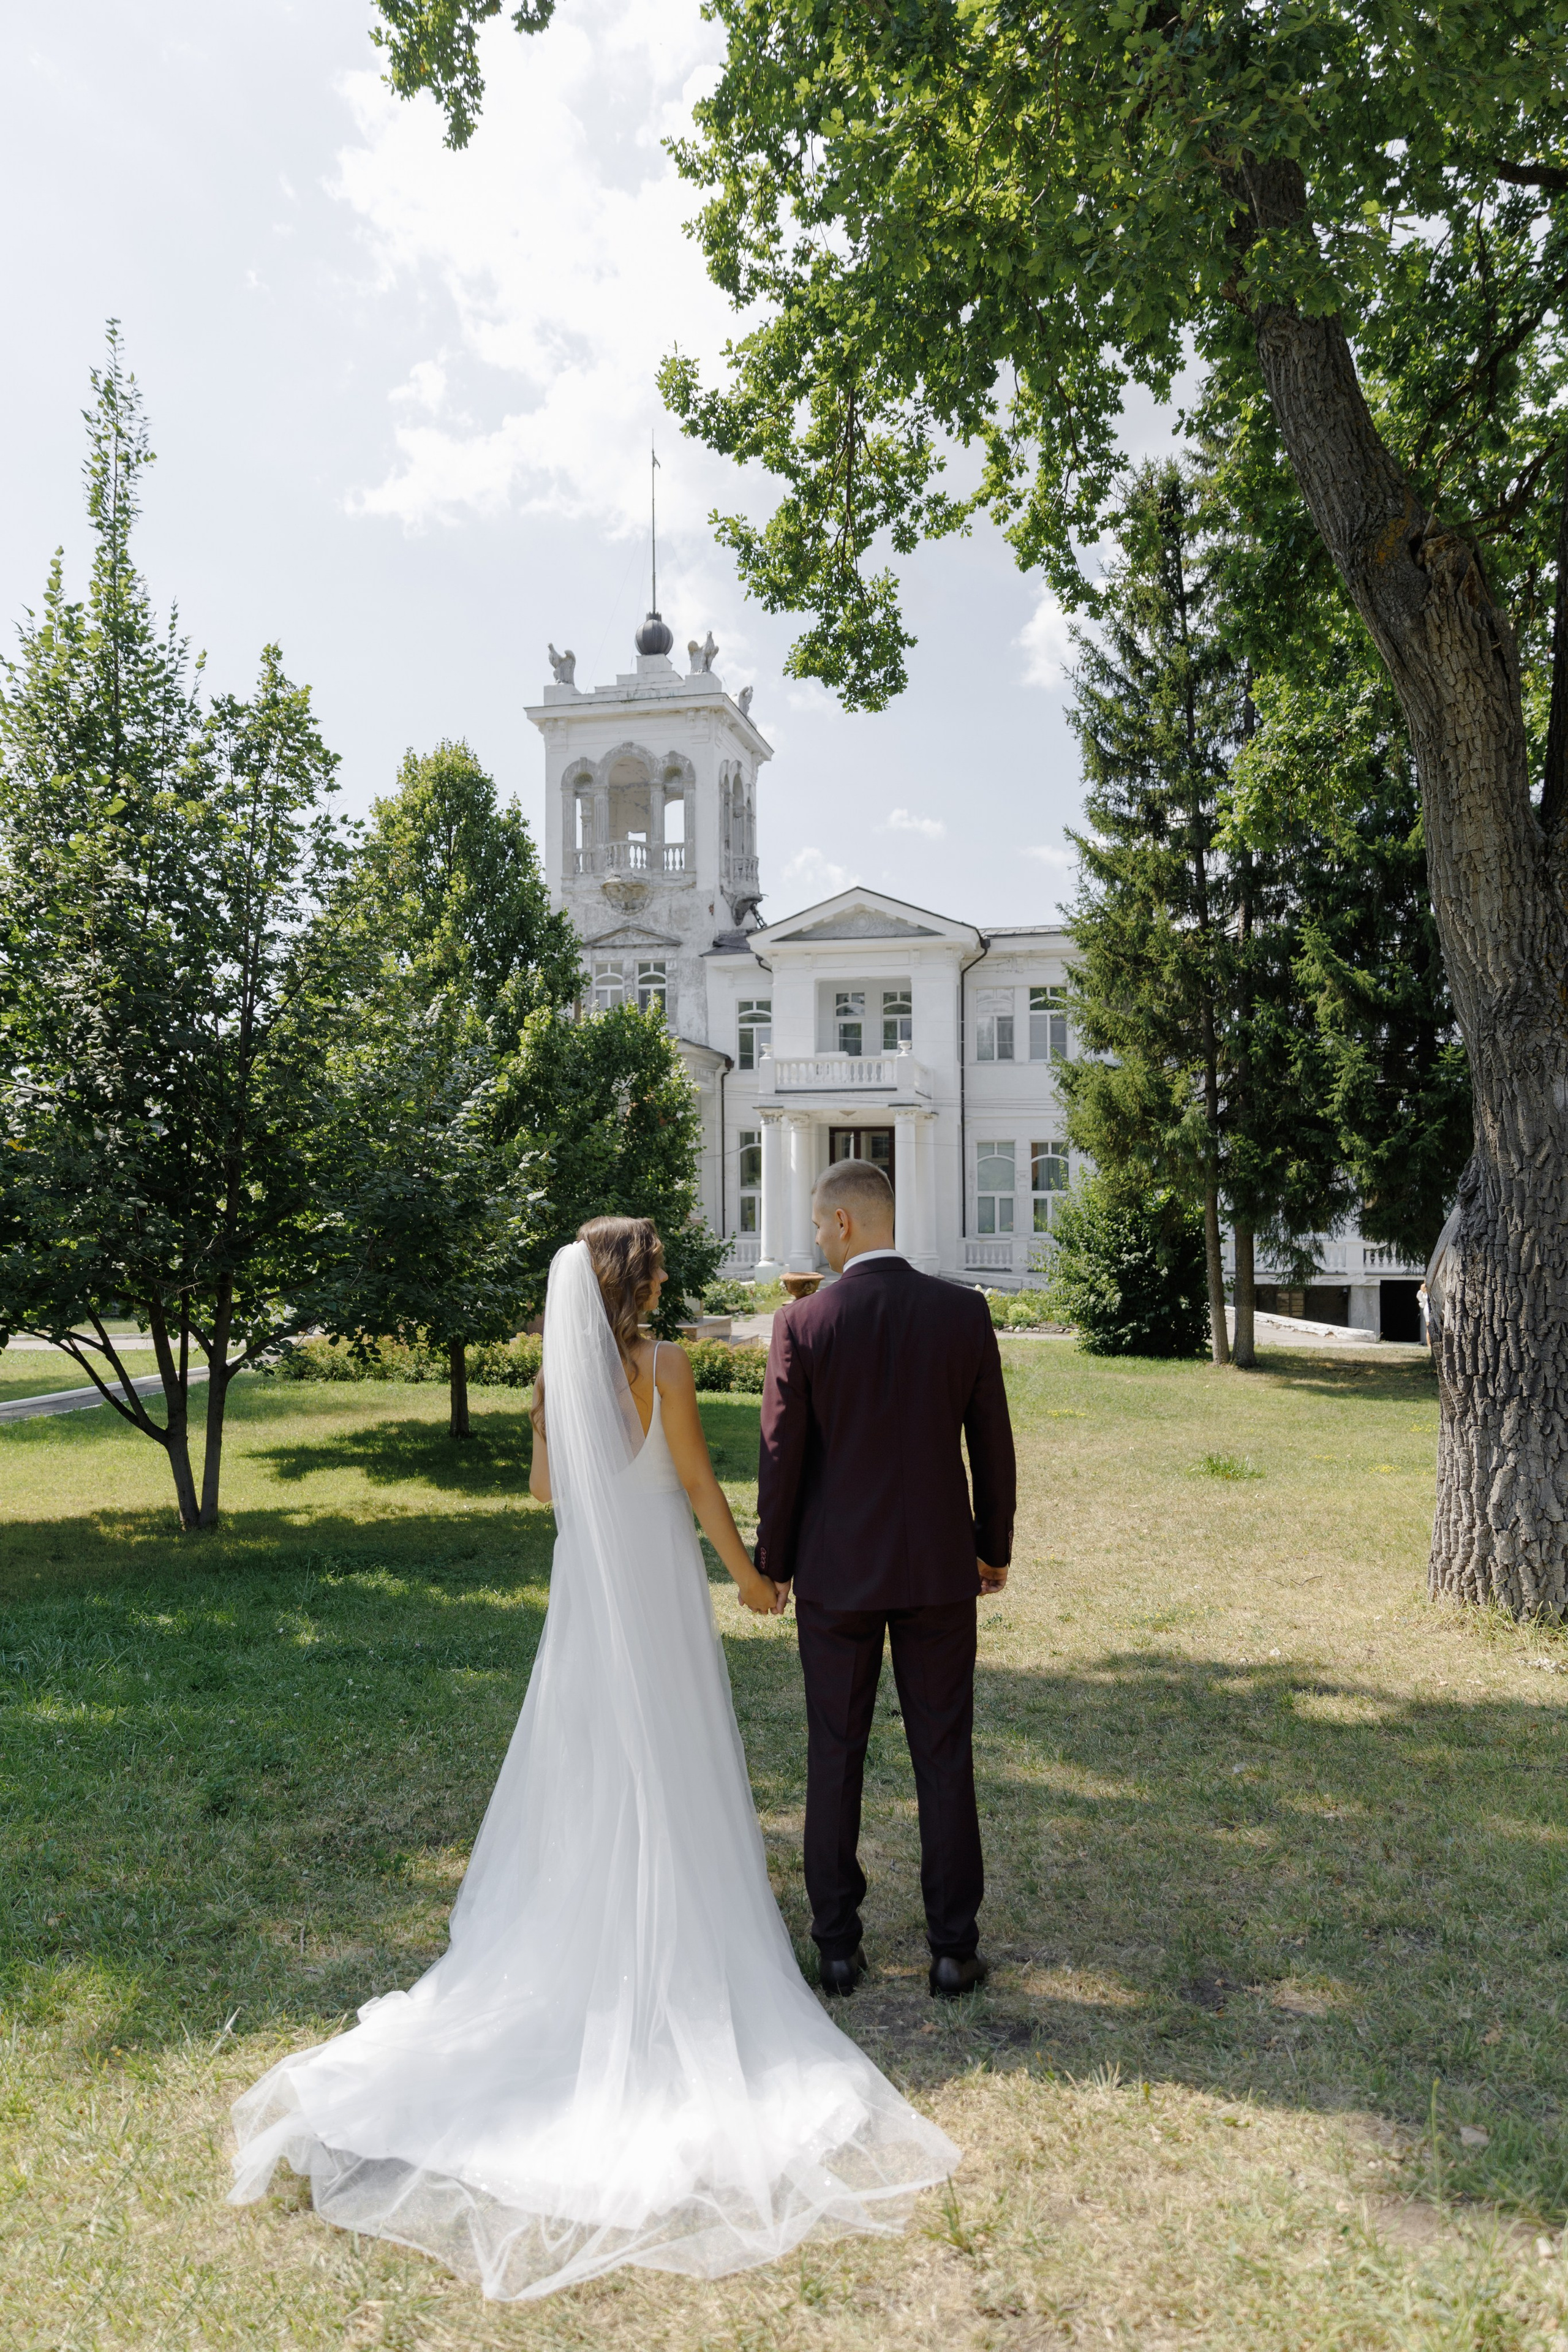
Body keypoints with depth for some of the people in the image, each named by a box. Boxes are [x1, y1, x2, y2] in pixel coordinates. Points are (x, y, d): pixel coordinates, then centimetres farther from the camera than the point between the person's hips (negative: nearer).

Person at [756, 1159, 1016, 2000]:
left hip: (835, 1572, -1)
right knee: (944, 1757, 11)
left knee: (835, 1756, 12)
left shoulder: (803, 1323, -12)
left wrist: (770, 1563, 6)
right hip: (939, 1567, 1)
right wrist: (994, 1546, 14)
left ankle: (837, 1945, 22)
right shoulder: (964, 1312, -6)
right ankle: (954, 1947, 20)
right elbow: (993, 1444, 0)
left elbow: (780, 1456, -8)